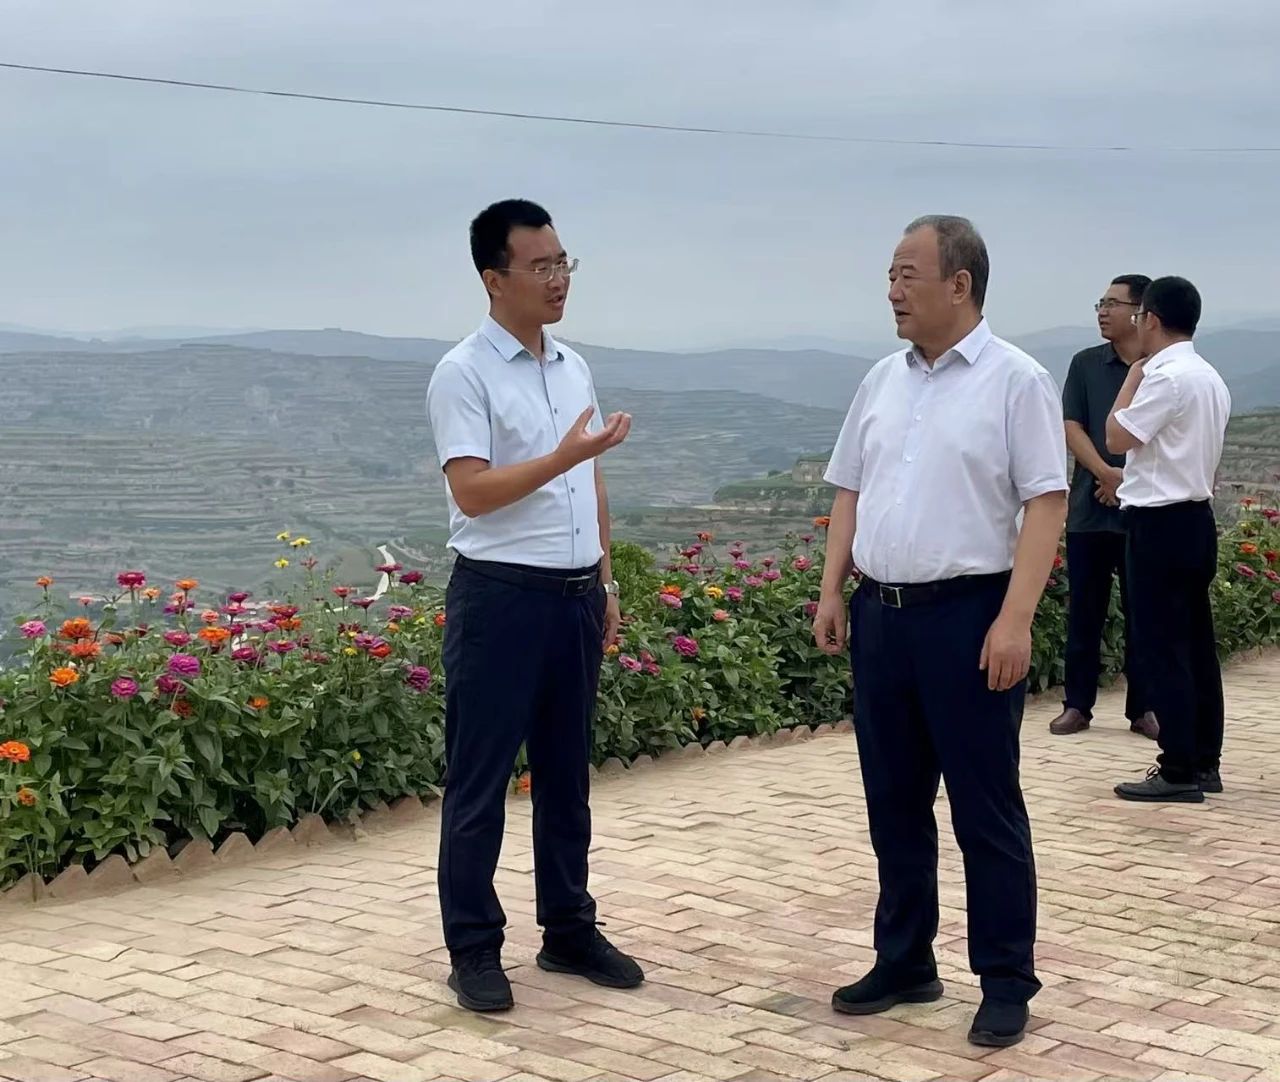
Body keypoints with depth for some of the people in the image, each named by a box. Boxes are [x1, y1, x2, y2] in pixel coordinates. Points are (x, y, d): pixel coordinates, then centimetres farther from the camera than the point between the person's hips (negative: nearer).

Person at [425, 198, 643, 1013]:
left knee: (567, 775, 14)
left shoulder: (574, 367, 13)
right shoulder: (463, 374, -10)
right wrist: (563, 456, -27)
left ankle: (569, 930, 25)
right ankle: (474, 949, 10)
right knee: (479, 783, 1)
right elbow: (473, 491, -19)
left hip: (574, 595, 7)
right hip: (500, 595, -7)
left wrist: (605, 582, 16)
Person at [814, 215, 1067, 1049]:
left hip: (967, 613, -6)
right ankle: (905, 962, 25)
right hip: (880, 612, 6)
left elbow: (1046, 504, -12)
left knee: (986, 808, 1)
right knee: (895, 802, 13)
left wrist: (1015, 621, -19)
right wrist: (832, 592, 8)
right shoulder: (883, 381, 12)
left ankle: (1007, 983, 12)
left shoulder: (1015, 380, -7)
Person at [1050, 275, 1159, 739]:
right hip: (1090, 508, 2)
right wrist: (1106, 473, -15)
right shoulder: (1086, 364, 6)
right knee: (1084, 612, 5)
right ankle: (1077, 705, 13)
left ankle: (1142, 708, 13)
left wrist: (1133, 478, -14)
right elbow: (1071, 427, 0)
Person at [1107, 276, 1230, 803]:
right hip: (1196, 518, 10)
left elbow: (1118, 438, -15)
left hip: (1160, 523, -10)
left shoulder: (1166, 376, -17)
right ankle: (1205, 762, 17)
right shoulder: (1210, 378, 15)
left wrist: (1132, 378, -4)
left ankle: (1179, 770, -4)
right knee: (1196, 645, 12)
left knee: (1164, 649, -6)